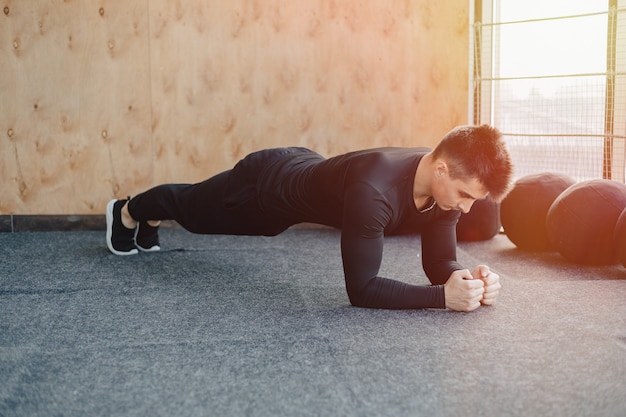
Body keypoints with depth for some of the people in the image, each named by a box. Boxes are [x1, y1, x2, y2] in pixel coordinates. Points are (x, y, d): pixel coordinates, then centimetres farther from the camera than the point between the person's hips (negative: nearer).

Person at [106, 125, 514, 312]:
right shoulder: (374, 187, -48)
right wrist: (443, 295, -51)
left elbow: (439, 261, -16)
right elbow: (360, 287, -44)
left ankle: (148, 224, 67)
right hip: (267, 183, -6)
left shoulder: (446, 180, -24)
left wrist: (465, 277, -37)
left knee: (199, 213, 35)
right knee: (192, 208, 26)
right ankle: (127, 212, 61)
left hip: (304, 171, 6)